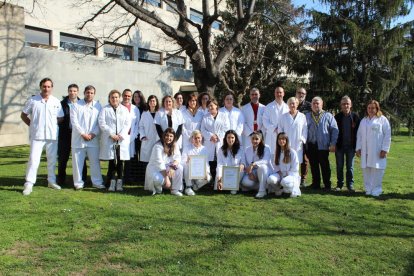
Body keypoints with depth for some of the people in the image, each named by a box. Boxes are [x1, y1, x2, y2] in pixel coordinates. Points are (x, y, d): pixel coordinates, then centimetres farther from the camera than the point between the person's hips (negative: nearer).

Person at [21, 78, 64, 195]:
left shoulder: (56, 101, 4)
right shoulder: (33, 100, -1)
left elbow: (61, 118, 12)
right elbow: (23, 115, 7)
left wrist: (51, 124, 5)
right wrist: (32, 125, 1)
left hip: (52, 136, 3)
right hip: (37, 135, -2)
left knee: (52, 160, 12)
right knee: (33, 159, -6)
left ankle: (51, 181, 25)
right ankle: (29, 184, -1)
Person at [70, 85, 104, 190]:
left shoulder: (98, 106, 7)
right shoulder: (76, 105, 3)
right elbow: (74, 121, -4)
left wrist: (93, 134, -8)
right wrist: (83, 134, -10)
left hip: (93, 139, 1)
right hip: (78, 138, -1)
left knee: (95, 161, 4)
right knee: (77, 161, 3)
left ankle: (97, 182, 13)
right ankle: (78, 182, 13)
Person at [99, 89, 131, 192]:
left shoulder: (125, 109, 13)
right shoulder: (105, 109, 7)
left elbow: (128, 123, 5)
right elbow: (102, 123, -2)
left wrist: (121, 135, -8)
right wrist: (112, 134, -11)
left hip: (122, 139, 2)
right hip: (109, 140, -1)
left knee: (120, 161, 1)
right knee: (111, 161, -3)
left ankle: (119, 183, 6)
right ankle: (112, 182, 3)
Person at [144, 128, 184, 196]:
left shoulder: (175, 146, -1)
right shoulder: (158, 146, -19)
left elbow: (178, 158, -10)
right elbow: (159, 163, -26)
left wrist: (173, 166, -34)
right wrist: (166, 178, -31)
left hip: (167, 167, 5)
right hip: (155, 169, -5)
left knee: (179, 167, -22)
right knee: (158, 179, -36)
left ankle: (175, 190, -12)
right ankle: (158, 189, 2)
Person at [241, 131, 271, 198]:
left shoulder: (266, 148, -7)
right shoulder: (247, 149, 6)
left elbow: (266, 161, -23)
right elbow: (245, 164, 4)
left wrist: (253, 164, -36)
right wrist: (249, 172, -15)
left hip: (263, 172, -3)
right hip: (251, 173, 3)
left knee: (261, 166, -38)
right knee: (245, 182, -29)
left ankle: (262, 190, -27)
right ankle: (264, 186, -4)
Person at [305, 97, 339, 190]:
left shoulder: (328, 116, 5)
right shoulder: (307, 116, 11)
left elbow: (334, 130, 1)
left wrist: (333, 144, -6)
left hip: (323, 146, -2)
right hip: (311, 146, 3)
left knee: (325, 166, 2)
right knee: (313, 166, 8)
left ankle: (327, 185, 11)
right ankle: (315, 184, 18)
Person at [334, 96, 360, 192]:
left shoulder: (355, 116, 0)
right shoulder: (337, 117, 1)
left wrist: (357, 146, -4)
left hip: (351, 146, 0)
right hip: (339, 146, 0)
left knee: (350, 167, 7)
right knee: (339, 166, 8)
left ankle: (350, 184, 17)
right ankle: (339, 184, 18)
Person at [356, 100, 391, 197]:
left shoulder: (382, 119, 2)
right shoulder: (364, 120, 17)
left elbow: (387, 135, -3)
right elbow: (359, 135, 15)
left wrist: (384, 149, -9)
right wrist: (358, 148, 8)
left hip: (377, 151, -4)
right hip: (365, 151, 4)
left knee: (377, 170, -4)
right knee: (366, 169, 5)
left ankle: (376, 190, 5)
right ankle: (368, 189, 13)